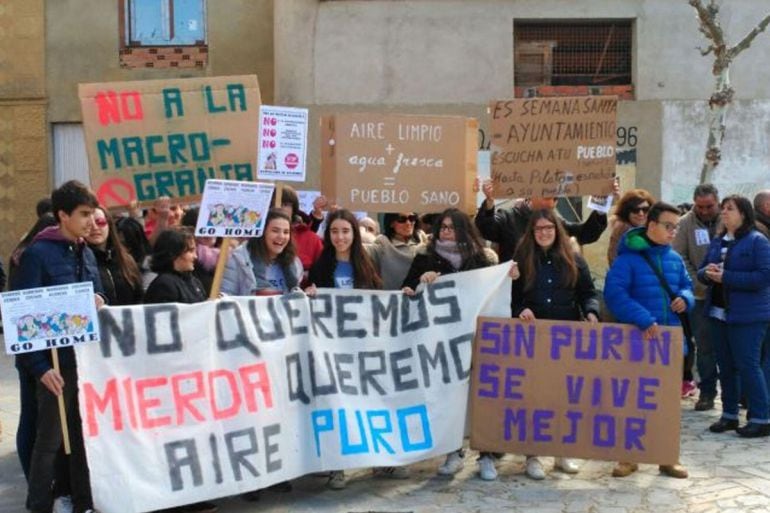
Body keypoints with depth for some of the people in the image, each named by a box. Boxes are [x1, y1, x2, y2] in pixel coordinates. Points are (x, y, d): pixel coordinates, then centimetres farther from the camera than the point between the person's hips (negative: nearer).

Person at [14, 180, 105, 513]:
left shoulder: (86, 253, 11)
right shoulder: (37, 253, -9)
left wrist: (99, 304, -5)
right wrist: (39, 366, -18)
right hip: (57, 362, -6)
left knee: (85, 435, 14)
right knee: (50, 440, 3)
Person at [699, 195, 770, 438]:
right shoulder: (717, 242, 13)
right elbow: (701, 270, 18)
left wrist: (725, 277, -20)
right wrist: (707, 272, -8)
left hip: (747, 316, -7)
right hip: (718, 312, 7)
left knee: (748, 365, -5)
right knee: (726, 366, 12)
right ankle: (729, 415, 22)